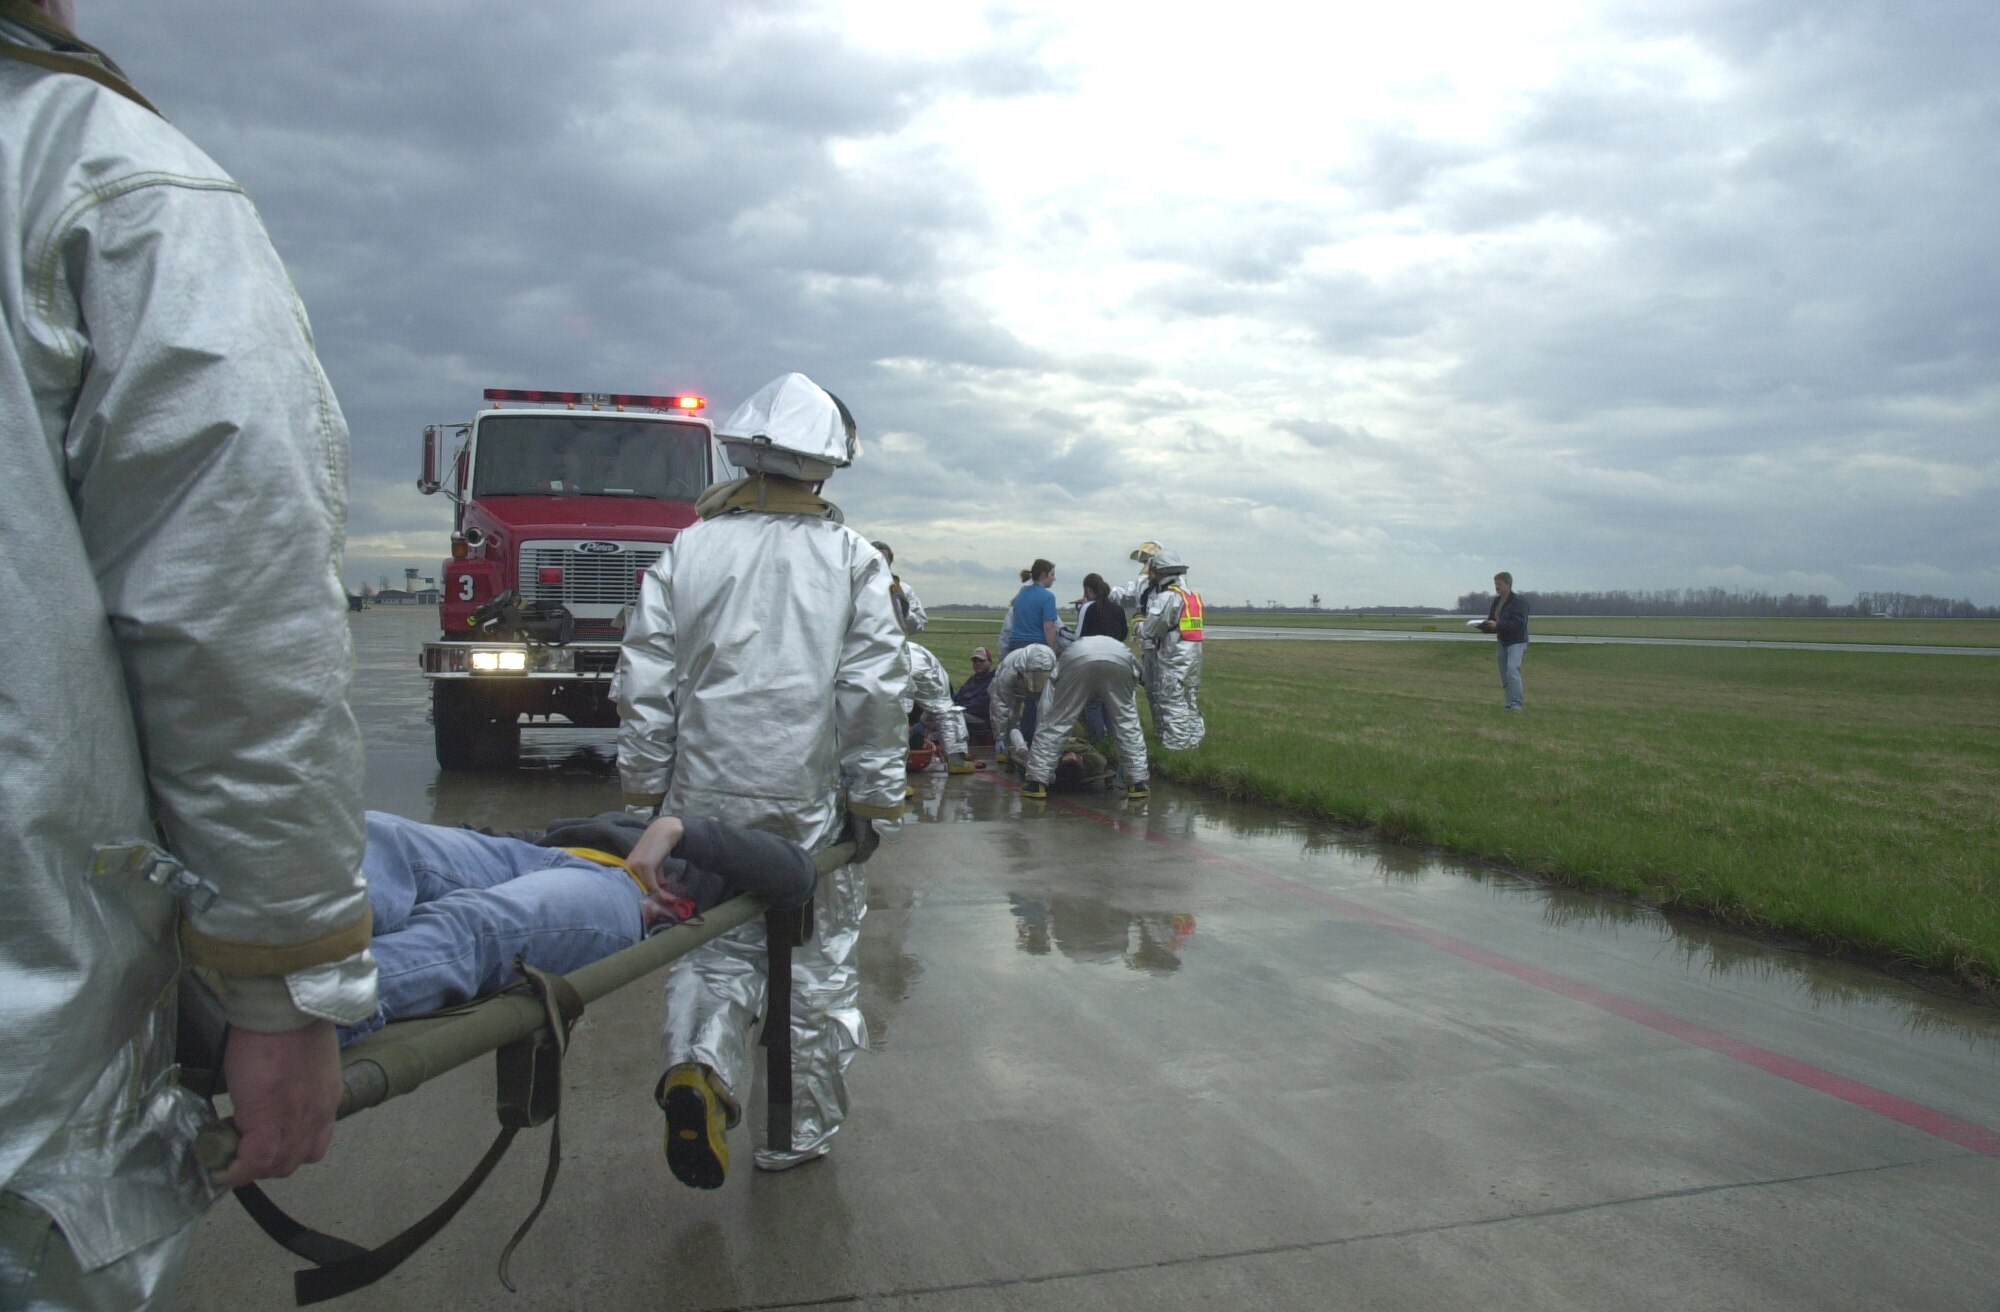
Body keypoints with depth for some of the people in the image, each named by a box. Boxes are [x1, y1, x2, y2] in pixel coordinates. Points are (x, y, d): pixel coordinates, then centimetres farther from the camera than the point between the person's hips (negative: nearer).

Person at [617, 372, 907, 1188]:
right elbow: (873, 691, -7)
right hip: (812, 800, -1)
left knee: (714, 946, 17)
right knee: (817, 966, 13)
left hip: (707, 795, 2)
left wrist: (645, 787, 10)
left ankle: (700, 1063, -10)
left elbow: (645, 683, 1)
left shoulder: (688, 552, 1)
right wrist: (876, 797, 1)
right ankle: (802, 1130, 24)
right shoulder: (852, 560, -4)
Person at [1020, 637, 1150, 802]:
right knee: (1129, 723, 20)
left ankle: (1037, 782, 14)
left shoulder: (1061, 663, 43)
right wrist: (1123, 764, 55)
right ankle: (1137, 783, 20)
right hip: (1120, 661, 1)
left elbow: (1046, 713, 42)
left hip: (1077, 661, -1)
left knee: (1054, 723, 14)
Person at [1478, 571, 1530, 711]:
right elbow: (1492, 620, 16)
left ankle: (1516, 703, -19)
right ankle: (1510, 703, 15)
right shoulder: (1497, 601, 9)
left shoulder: (1518, 601, -15)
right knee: (1504, 672, 8)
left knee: (1512, 669, -21)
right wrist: (1485, 626, -7)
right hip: (1503, 641, 8)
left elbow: (1518, 624, -24)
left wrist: (1497, 625, -31)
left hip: (1516, 641, -8)